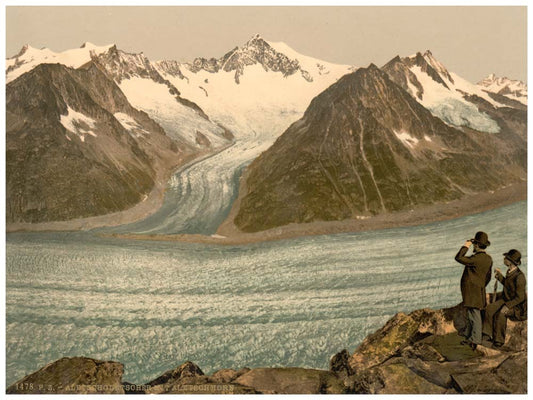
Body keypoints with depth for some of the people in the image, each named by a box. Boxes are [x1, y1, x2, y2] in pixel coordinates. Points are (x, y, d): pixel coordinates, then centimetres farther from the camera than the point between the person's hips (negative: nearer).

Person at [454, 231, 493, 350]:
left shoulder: (476, 258, -23)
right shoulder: (488, 258, 6)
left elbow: (458, 258, -22)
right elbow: (488, 276, 16)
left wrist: (465, 247, -11)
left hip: (472, 290, -9)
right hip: (479, 289, 9)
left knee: (474, 314, -5)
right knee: (471, 312, 21)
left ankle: (475, 340, -1)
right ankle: (468, 333, 34)